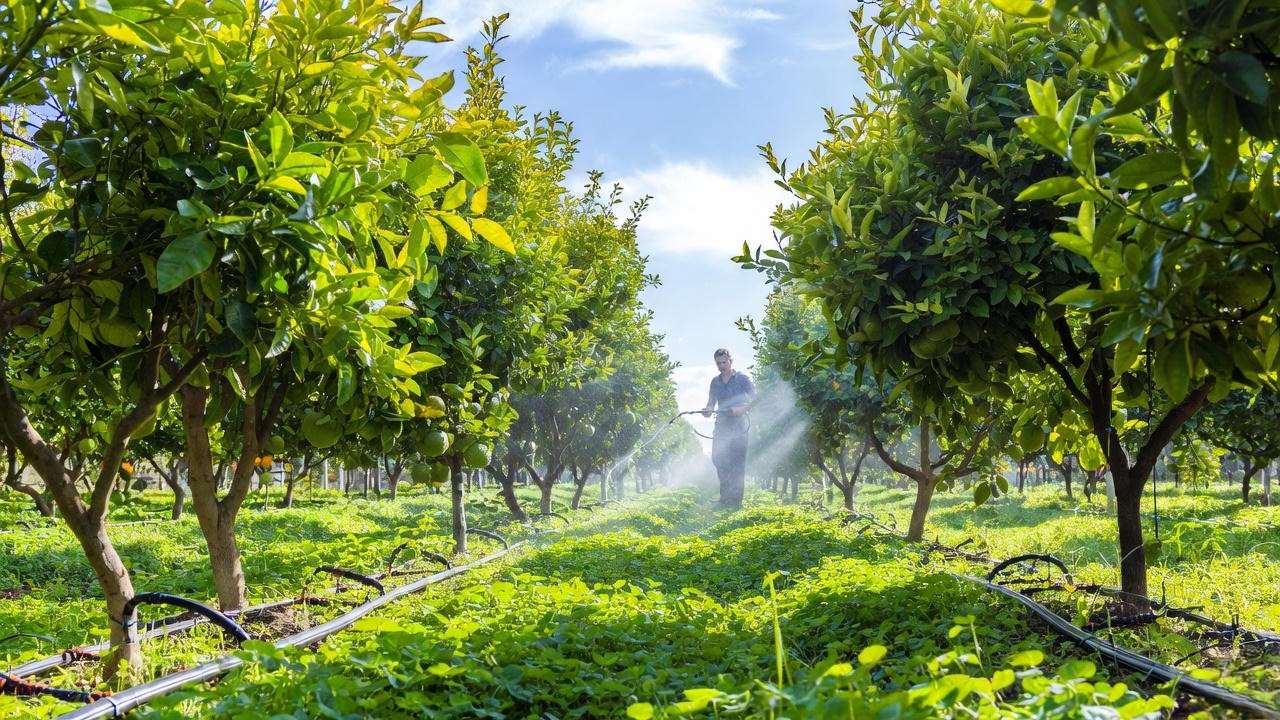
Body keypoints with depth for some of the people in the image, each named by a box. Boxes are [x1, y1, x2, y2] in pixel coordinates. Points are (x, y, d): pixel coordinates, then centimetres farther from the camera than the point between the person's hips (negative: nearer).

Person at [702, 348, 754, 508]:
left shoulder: (742, 378, -2)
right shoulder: (715, 381, 14)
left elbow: (755, 400, -7)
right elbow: (712, 401, 15)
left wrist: (741, 409, -22)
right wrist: (708, 410, -7)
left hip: (738, 426, -5)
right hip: (721, 424, 5)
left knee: (737, 462, -6)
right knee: (717, 458, 1)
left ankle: (735, 500, -3)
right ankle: (725, 497, 14)